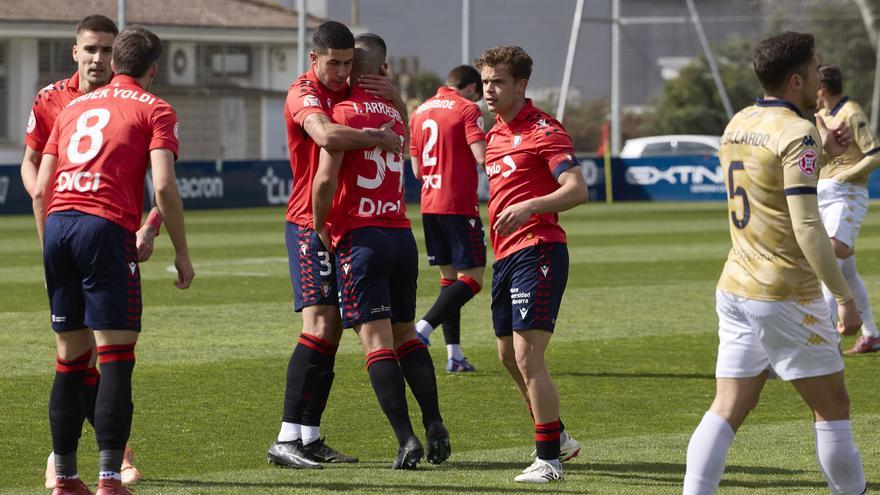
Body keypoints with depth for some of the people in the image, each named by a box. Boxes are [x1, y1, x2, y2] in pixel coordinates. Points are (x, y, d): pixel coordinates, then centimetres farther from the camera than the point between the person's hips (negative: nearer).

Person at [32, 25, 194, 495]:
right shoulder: (154, 110, 7)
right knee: (115, 358, -5)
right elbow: (164, 187, -6)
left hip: (57, 224, 6)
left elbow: (39, 189, 20)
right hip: (107, 227, -5)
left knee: (70, 359, 13)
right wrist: (182, 254, 2)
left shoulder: (73, 107, 24)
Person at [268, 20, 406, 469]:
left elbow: (401, 132, 19)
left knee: (332, 330, 6)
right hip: (310, 224, -8)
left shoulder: (348, 93, 11)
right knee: (319, 325, -17)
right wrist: (379, 138, -21)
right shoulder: (304, 94, -12)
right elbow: (327, 136, -33)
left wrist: (393, 97, -2)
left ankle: (310, 437, 8)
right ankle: (287, 440, -19)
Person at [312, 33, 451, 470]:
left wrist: (321, 225, 0)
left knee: (377, 341, -7)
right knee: (405, 334, 17)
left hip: (361, 237, -6)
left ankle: (406, 438, -15)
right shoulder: (394, 114, 13)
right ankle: (433, 423, 6)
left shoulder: (343, 112, -7)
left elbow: (326, 179, -15)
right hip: (402, 234, 6)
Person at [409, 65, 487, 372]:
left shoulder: (420, 112, 14)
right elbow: (482, 157, -17)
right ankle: (423, 328, -20)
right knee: (472, 278, -4)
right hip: (459, 205, -7)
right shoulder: (467, 109, -7)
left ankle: (454, 355, 9)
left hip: (429, 205, 7)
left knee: (449, 276, 13)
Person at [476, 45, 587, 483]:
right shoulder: (495, 134, 17)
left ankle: (548, 459, -9)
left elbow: (577, 189, -21)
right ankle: (557, 436, 32)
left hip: (537, 250, -10)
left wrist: (529, 207, -33)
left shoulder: (543, 131, -10)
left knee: (527, 356, -14)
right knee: (509, 355, 17)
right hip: (505, 254, 10)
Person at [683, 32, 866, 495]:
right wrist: (845, 296, -16)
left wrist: (821, 152, 20)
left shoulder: (737, 124, 11)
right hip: (785, 296, -7)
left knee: (726, 410, 3)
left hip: (735, 288, 8)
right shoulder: (797, 132, -14)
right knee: (832, 408, 5)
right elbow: (806, 227, -20)